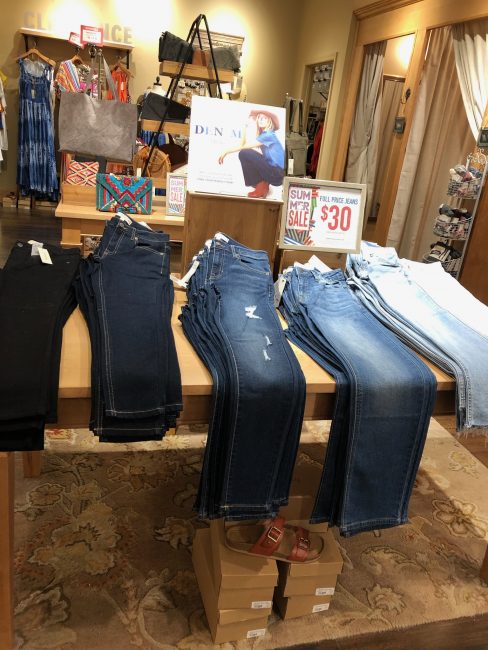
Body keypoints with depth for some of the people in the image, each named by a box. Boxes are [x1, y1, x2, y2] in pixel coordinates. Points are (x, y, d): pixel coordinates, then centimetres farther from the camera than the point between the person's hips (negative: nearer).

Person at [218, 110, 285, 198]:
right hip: (271, 171, 9)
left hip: (278, 173, -9)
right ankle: (263, 184, 7)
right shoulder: (263, 135, 19)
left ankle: (261, 186, -8)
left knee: (244, 153, -17)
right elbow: (243, 144, 10)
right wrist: (245, 128, 8)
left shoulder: (269, 135, -8)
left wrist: (227, 152, -5)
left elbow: (244, 146, -12)